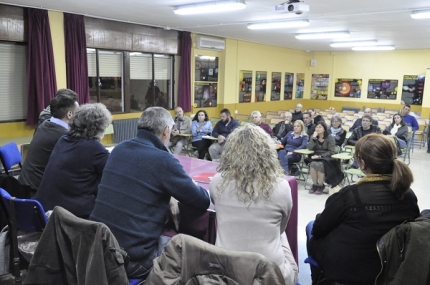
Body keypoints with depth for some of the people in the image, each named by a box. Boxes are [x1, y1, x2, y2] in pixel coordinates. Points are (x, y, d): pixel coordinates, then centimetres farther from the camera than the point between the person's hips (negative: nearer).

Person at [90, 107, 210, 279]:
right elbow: (203, 202, -9)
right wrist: (195, 188, 13)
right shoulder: (163, 160, -17)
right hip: (131, 258, -7)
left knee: (169, 234, 25)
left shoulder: (119, 149, 4)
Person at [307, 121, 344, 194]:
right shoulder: (313, 137, 8)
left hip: (327, 158, -3)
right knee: (313, 164, -33)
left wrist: (320, 156, -18)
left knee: (320, 164, -35)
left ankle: (321, 186, -16)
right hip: (316, 157, 3)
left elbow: (331, 152, -8)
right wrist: (313, 137, -12)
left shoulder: (330, 138, -3)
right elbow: (309, 148, -5)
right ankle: (315, 185, -17)